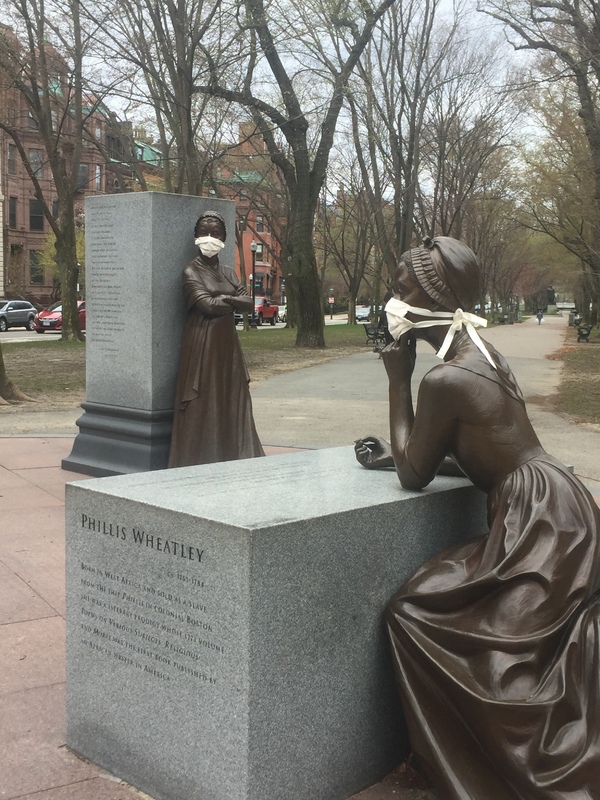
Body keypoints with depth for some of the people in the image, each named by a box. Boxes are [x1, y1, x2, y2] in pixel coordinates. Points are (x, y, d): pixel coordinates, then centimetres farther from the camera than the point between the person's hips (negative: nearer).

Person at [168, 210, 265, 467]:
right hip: (202, 343, -6)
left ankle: (231, 457, 12)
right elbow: (207, 305, -17)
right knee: (203, 404, -5)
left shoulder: (228, 273, 14)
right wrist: (233, 301, -2)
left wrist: (222, 298, -11)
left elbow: (248, 302, 2)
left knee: (231, 400, 6)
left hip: (227, 342, 6)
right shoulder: (191, 272, -5)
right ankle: (201, 460, 1)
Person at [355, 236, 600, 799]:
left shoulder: (445, 378, -19)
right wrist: (399, 452, 15)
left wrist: (398, 381, -6)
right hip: (552, 508, 10)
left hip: (539, 519, -10)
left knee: (413, 612, -4)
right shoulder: (478, 353, 11)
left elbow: (414, 475, -9)